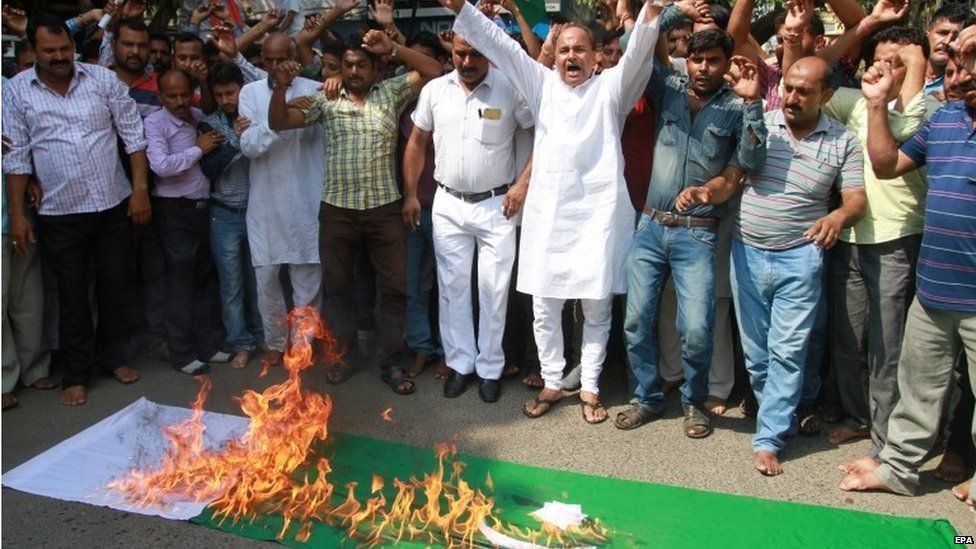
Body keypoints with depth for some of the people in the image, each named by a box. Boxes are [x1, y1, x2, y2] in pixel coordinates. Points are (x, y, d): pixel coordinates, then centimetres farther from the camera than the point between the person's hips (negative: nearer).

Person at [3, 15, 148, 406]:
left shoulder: (103, 79, -1)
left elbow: (133, 135, 1)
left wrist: (140, 188, -5)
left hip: (114, 205, 1)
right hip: (60, 213, -1)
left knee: (116, 285, 12)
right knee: (73, 295, 9)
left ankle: (115, 356, 32)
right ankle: (76, 375, 23)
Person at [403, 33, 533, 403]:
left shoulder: (510, 89, -9)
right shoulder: (434, 90, 1)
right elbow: (417, 143, 9)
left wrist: (524, 184, -13)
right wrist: (409, 194, 7)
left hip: (496, 205, -3)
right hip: (448, 205, 3)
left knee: (493, 289, 4)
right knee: (452, 287, 9)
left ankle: (490, 368, 18)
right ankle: (460, 363, 24)